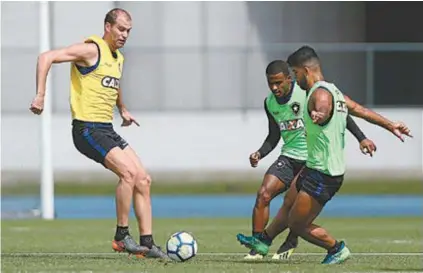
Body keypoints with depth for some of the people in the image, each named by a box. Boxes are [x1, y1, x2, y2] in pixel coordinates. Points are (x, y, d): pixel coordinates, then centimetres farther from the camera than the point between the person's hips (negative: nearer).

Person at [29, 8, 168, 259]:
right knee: (128, 172, -23)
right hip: (87, 128, -9)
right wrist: (41, 95, -23)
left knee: (143, 180, 1)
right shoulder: (92, 50, -11)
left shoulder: (118, 58, 16)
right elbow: (47, 58, -18)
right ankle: (121, 237, -12)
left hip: (107, 129, 9)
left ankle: (147, 243, 4)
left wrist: (123, 110, 39)